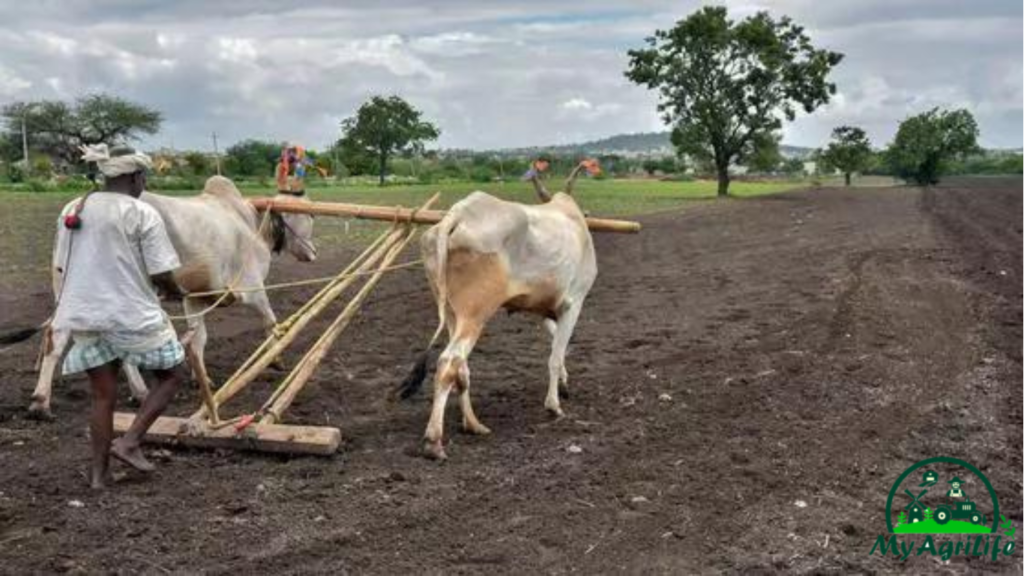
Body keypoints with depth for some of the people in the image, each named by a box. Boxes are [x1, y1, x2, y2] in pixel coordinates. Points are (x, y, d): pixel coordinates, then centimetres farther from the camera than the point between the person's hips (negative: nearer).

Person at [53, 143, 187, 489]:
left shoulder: (72, 210, 8)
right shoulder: (143, 214, -10)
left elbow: (61, 267, 12)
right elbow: (161, 276, -11)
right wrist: (175, 293, 10)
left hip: (83, 317, 6)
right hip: (132, 314, -6)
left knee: (103, 396, 16)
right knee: (171, 375, 13)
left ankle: (99, 473, 19)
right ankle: (129, 442, 2)